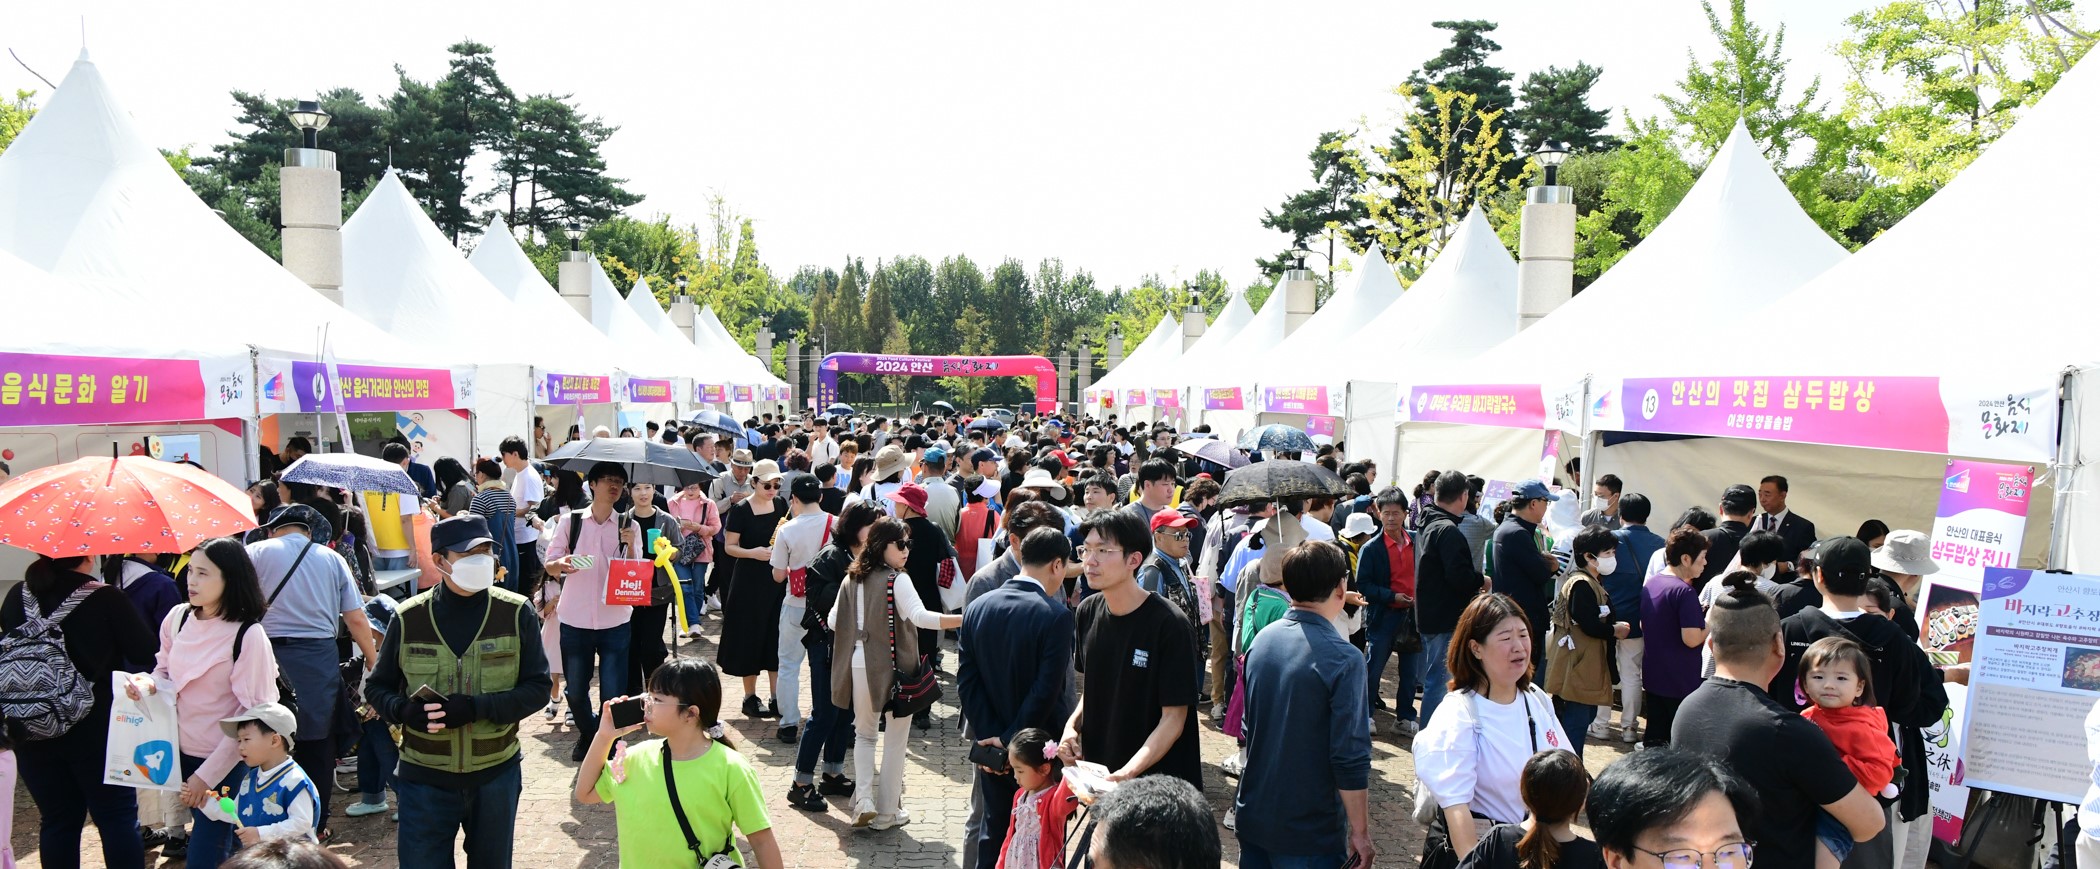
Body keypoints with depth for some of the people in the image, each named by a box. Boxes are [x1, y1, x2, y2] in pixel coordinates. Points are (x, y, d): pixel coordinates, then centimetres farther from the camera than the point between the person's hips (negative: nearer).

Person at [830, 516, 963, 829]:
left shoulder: (851, 579, 6)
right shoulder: (897, 580, -14)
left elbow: (834, 621, 10)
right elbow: (919, 616, -28)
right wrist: (965, 619, -35)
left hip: (858, 665, 5)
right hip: (892, 667, -5)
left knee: (864, 734, 21)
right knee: (895, 739, 9)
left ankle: (864, 800, 5)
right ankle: (887, 812, 15)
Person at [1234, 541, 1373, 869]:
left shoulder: (1262, 640, 1)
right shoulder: (1343, 659, -19)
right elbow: (1351, 759, -20)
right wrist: (1360, 834, -9)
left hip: (1251, 816, 6)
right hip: (1309, 833, -6)